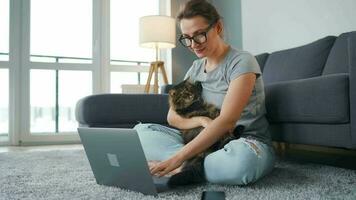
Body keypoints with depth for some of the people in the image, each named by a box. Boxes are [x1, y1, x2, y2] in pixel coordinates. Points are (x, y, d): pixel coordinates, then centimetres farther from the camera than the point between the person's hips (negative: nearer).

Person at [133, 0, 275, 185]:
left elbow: (227, 121, -23)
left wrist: (178, 158, -30)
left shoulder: (241, 62, -12)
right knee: (140, 130, -5)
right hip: (203, 141, 5)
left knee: (240, 159, -42)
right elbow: (173, 117, 5)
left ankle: (184, 167, -18)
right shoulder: (195, 68, 8)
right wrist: (202, 120, -18)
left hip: (246, 143, -5)